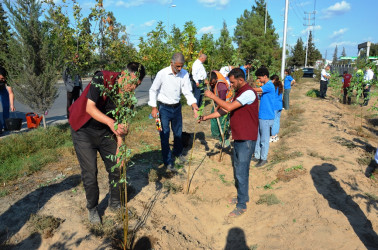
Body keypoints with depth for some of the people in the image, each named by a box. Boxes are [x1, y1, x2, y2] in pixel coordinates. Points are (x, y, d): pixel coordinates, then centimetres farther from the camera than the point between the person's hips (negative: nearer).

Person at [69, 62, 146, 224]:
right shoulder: (102, 78, -24)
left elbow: (121, 122, -4)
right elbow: (90, 108, -27)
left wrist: (120, 146, -12)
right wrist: (110, 122, -42)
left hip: (105, 131, 5)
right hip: (83, 130, -5)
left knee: (116, 167, 7)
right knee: (90, 172, -3)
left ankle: (115, 204, 29)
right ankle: (92, 208, 21)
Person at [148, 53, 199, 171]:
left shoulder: (184, 74, -8)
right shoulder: (162, 74, -17)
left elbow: (188, 92, -6)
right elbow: (153, 90, -6)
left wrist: (194, 106, -21)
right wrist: (154, 107, -10)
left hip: (177, 107, 4)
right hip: (164, 107, -4)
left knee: (178, 132, 18)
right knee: (165, 135, 0)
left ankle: (178, 153, 45)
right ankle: (168, 162, 15)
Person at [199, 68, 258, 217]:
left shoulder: (249, 93, -18)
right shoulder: (238, 93, 14)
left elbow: (228, 107, -24)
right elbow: (224, 110, 15)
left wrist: (213, 96, -14)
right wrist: (206, 117, 10)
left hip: (247, 139, -10)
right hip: (238, 138, 10)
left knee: (241, 172, -4)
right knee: (238, 169, 18)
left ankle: (241, 205, 8)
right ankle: (243, 196, 35)